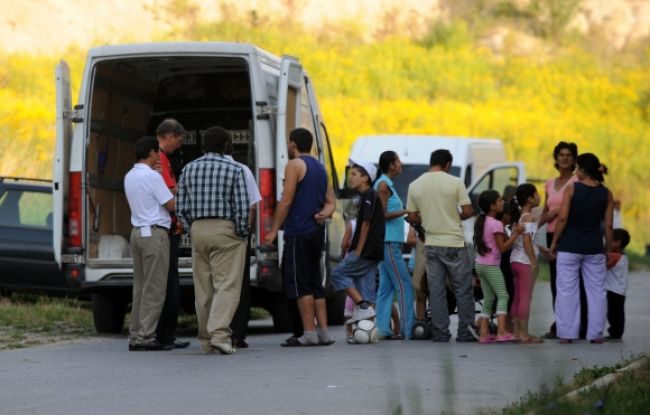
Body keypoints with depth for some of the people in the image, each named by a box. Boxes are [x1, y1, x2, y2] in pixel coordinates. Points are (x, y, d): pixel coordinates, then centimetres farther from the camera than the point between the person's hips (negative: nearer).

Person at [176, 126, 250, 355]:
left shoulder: (188, 169, 6)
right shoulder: (234, 170, -5)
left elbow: (181, 208, 5)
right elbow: (242, 208, -9)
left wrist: (191, 230, 14)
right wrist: (242, 233, 2)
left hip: (198, 230, 4)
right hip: (226, 230, -4)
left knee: (203, 288, 8)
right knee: (227, 285, -6)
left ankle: (206, 340, 11)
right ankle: (219, 334, -21)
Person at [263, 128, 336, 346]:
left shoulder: (295, 165, -8)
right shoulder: (320, 167, 18)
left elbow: (286, 201, -14)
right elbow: (331, 202, 18)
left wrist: (274, 230, -11)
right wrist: (322, 215, -1)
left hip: (299, 232, -8)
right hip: (317, 232, 8)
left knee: (299, 284, -7)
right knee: (315, 283, 12)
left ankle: (309, 333, -11)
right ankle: (323, 332, 8)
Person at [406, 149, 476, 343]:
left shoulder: (415, 185, 2)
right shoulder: (455, 183, -9)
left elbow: (412, 217, 5)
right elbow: (467, 212, -8)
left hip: (431, 244, 3)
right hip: (454, 243, -3)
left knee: (436, 290, 6)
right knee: (463, 289, 5)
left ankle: (440, 332, 5)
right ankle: (465, 332, 5)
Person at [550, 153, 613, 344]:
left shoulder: (572, 189, -7)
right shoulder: (606, 194, 1)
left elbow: (563, 218, -11)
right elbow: (608, 225, 2)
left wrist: (554, 242, -2)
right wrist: (608, 249, 11)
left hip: (570, 245, -2)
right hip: (594, 247, 2)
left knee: (567, 290, 3)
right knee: (596, 290, 9)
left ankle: (566, 334, 2)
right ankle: (595, 334, 9)